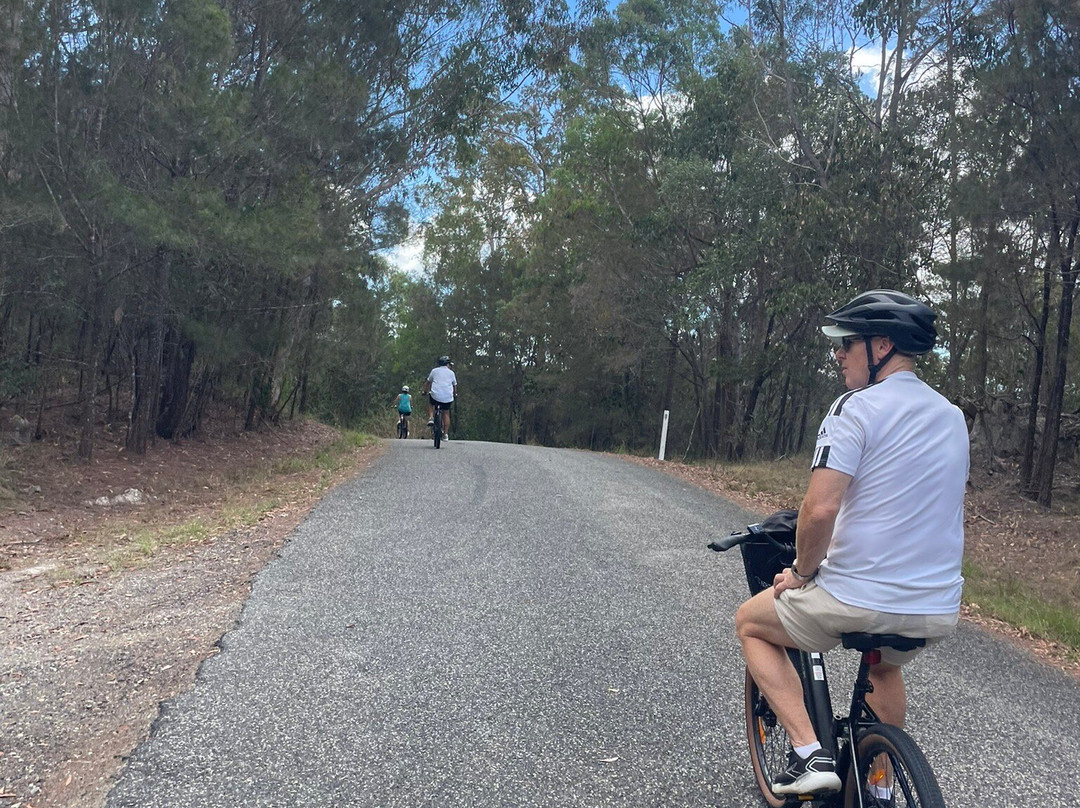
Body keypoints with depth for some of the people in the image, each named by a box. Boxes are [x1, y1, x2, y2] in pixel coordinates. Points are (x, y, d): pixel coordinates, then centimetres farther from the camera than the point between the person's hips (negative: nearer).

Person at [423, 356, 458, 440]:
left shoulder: (434, 370, 9)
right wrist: (455, 394, 39)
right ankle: (445, 434, 13)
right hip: (448, 398, 1)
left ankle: (431, 418, 9)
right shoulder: (451, 373, 12)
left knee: (430, 403, 31)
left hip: (436, 396, -1)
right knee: (446, 414, 17)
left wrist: (425, 391, 32)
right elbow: (455, 385, 21)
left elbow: (428, 382, 16)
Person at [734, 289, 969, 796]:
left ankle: (808, 753, 7)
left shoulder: (858, 408, -14)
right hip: (939, 612, 8)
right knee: (883, 666, 39)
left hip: (857, 601, -7)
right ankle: (880, 785, 43)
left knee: (750, 624, 18)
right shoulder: (952, 417, 10)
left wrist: (803, 572, -6)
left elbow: (820, 508, -23)